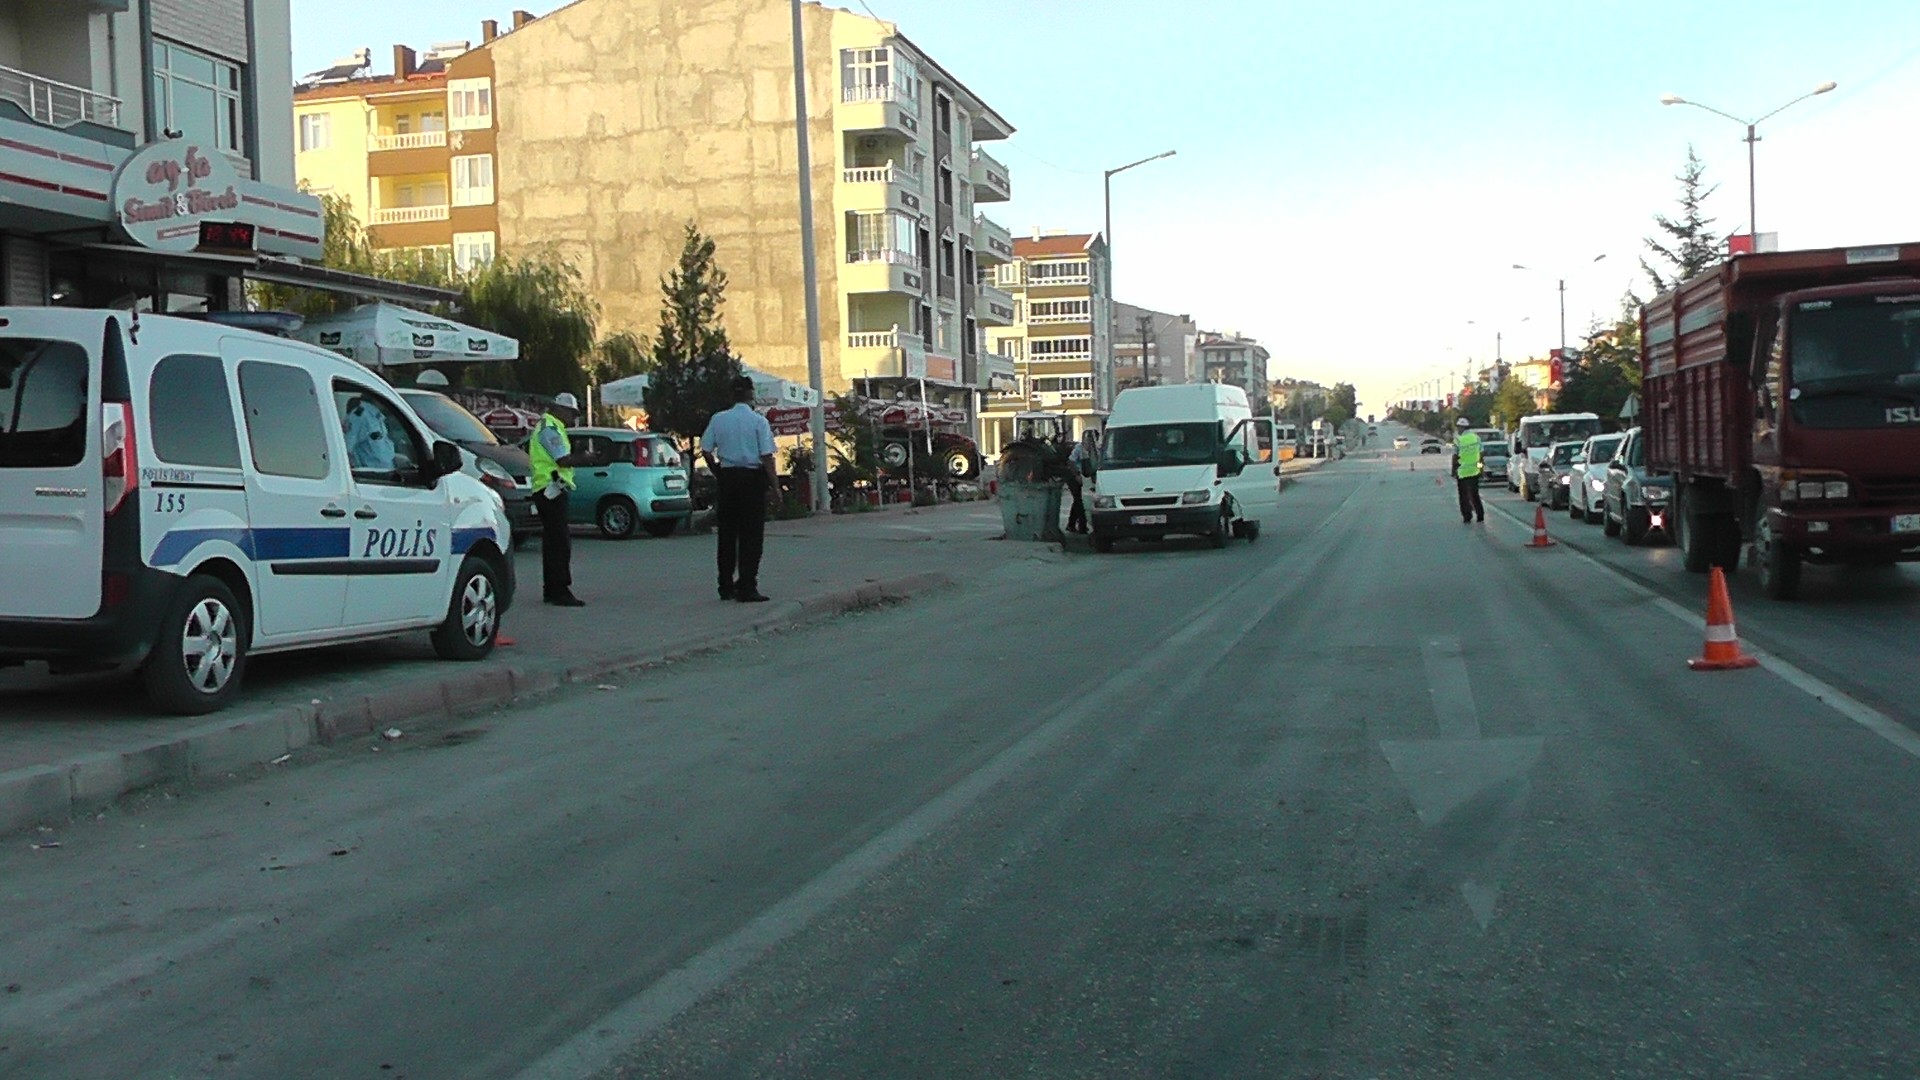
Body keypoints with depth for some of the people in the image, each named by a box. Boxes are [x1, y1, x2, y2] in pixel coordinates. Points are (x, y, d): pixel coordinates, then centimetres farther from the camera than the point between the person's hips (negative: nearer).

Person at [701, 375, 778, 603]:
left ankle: (726, 586, 17)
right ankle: (747, 588, -3)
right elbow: (766, 456, -12)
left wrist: (717, 472, 16)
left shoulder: (718, 419, 3)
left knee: (727, 532, 12)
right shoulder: (758, 421, -8)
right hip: (752, 477, -4)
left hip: (727, 476, 4)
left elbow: (706, 450, 3)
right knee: (751, 535, 0)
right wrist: (774, 485, -8)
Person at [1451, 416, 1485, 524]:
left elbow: (1455, 457, -10)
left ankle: (1467, 517, 5)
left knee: (1464, 496, 6)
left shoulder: (1458, 440, -12)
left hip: (1462, 472, -4)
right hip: (1474, 471, 4)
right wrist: (1482, 467, 17)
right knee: (1475, 495, 16)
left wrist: (1453, 473, -1)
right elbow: (1481, 454, 6)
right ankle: (1480, 516, 17)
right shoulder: (1476, 438, 2)